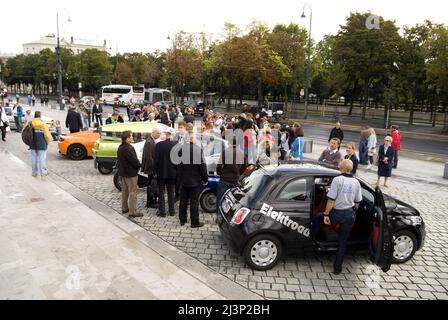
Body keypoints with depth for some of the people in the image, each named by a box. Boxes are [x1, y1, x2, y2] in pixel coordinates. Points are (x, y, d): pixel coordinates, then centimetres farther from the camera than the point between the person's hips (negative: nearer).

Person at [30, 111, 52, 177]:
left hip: (33, 145, 2)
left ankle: (34, 172, 16)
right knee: (42, 158, 1)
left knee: (34, 158, 10)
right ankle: (43, 172, 2)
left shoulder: (31, 124, -2)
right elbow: (47, 135, -6)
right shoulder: (43, 124, -5)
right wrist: (47, 142, 9)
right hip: (42, 145, -2)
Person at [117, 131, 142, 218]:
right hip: (131, 173, -10)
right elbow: (135, 161, -24)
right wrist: (139, 165, -4)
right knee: (133, 192, -3)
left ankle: (124, 208, 30)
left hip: (123, 172, 10)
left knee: (125, 191, 19)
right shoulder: (128, 148, -25)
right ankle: (132, 212, 0)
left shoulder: (120, 147, 7)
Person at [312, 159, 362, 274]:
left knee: (317, 217, 22)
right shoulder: (356, 182, 1)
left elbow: (331, 200, -19)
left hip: (337, 214, -5)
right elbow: (357, 202, 8)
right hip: (350, 215, 5)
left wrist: (326, 215, -11)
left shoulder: (337, 180, -16)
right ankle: (337, 268, 19)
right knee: (343, 241, 13)